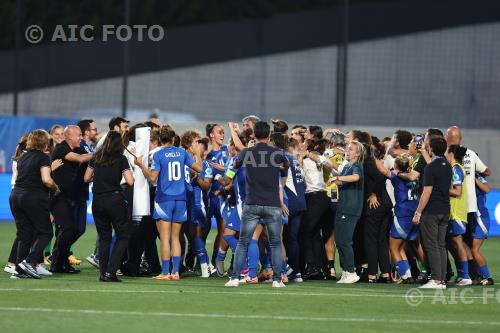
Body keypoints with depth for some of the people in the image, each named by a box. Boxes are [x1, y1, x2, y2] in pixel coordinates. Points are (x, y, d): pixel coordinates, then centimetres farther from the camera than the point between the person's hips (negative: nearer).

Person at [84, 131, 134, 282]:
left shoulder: (96, 158, 7)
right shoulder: (121, 159, -4)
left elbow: (86, 178, 13)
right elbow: (130, 181, -10)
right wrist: (129, 172, 10)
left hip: (97, 201, 4)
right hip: (115, 200, -4)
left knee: (104, 237, 15)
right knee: (123, 235, 4)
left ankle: (103, 273, 7)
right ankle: (110, 272, -8)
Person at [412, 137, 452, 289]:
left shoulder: (431, 167, -14)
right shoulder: (447, 166, 10)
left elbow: (427, 192, -17)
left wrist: (418, 213, -12)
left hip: (431, 212, -8)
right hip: (445, 211, 8)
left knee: (431, 246, -5)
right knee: (441, 245, 9)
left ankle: (436, 280, -10)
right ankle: (442, 280, 7)